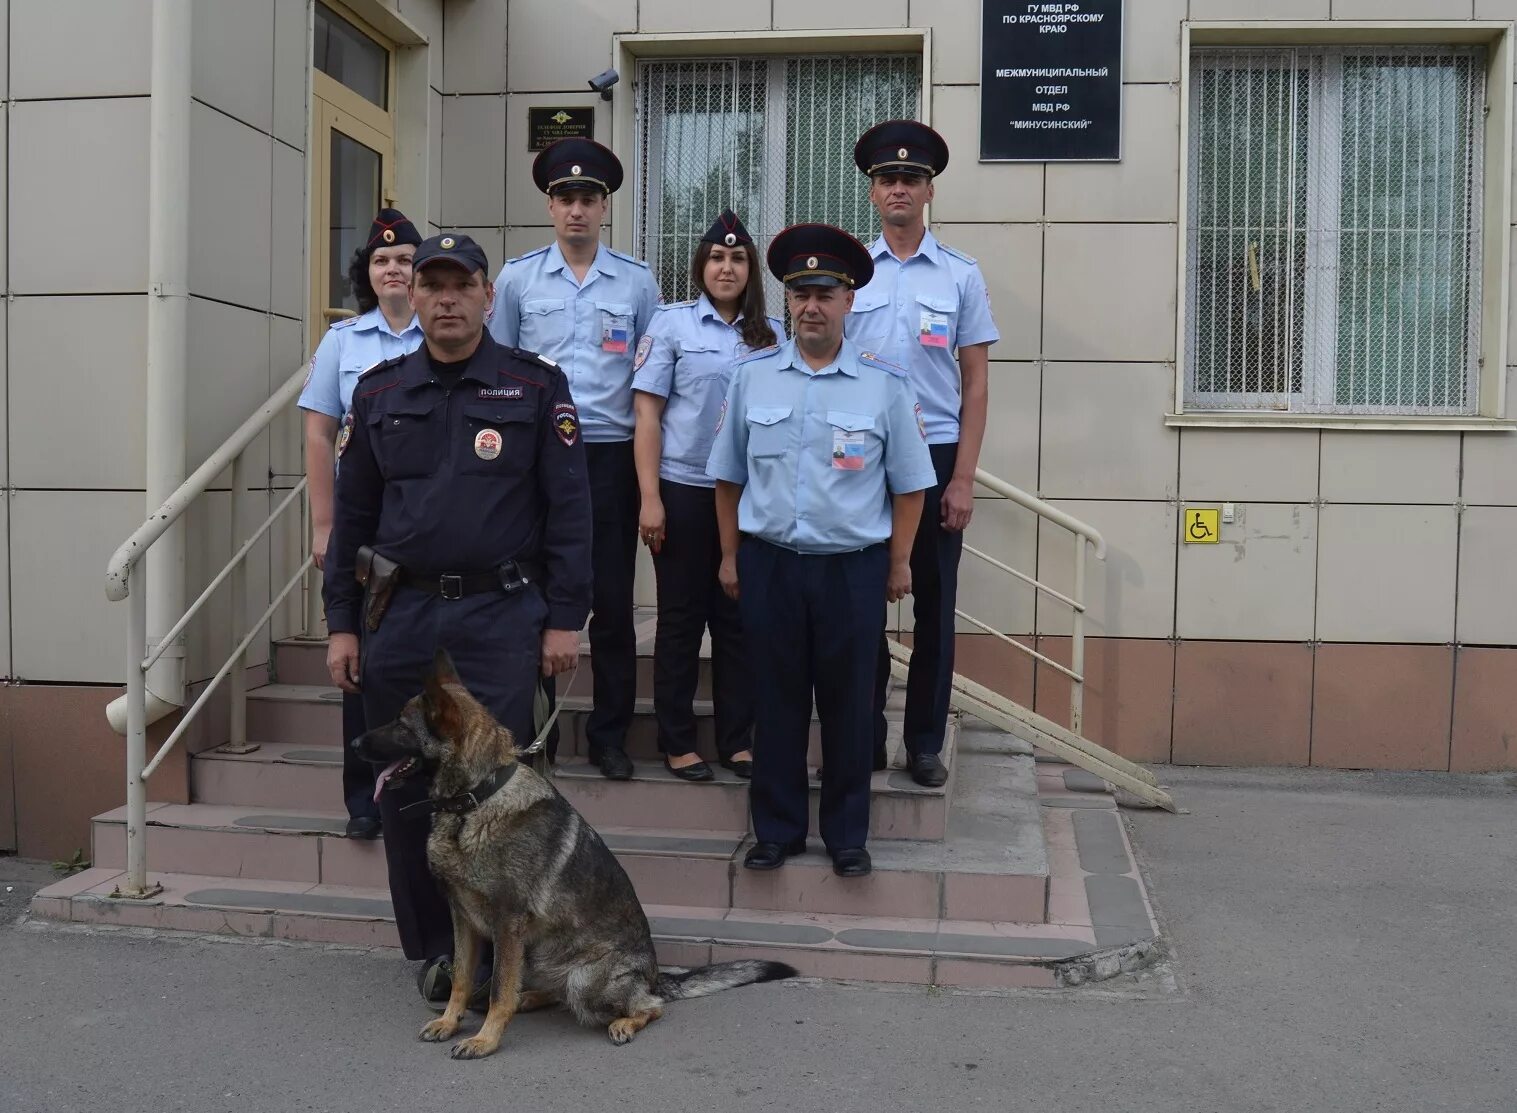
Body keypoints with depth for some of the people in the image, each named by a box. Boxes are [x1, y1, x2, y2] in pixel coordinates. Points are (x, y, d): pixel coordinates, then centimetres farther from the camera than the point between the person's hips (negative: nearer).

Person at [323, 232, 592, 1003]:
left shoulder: (536, 387, 1)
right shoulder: (378, 393, 10)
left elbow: (567, 509, -1)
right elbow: (351, 514, 11)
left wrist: (564, 618, -6)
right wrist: (342, 624, 7)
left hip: (501, 615, -3)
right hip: (399, 615, 3)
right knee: (407, 788, 9)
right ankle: (432, 948, 24)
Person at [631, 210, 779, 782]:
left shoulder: (773, 334, 8)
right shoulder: (672, 322, -1)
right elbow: (647, 415, -4)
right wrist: (650, 498, -10)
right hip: (685, 491, -3)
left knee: (739, 618, 8)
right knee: (681, 617, 5)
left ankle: (736, 741, 19)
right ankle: (677, 743, 15)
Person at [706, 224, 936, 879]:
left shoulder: (885, 384, -2)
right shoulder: (752, 377, 3)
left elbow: (908, 484, 3)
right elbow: (729, 476, 10)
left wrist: (899, 564, 1)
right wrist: (730, 556, 8)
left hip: (853, 568, -1)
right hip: (769, 564, 1)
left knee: (847, 704, 8)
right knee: (777, 701, 9)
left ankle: (847, 835, 23)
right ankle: (776, 830, 23)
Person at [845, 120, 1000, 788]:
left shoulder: (960, 276, 3)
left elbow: (975, 382, 2)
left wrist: (962, 478, -5)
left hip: (936, 456, 0)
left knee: (933, 605, 6)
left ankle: (926, 744, 19)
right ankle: (864, 741, 18)